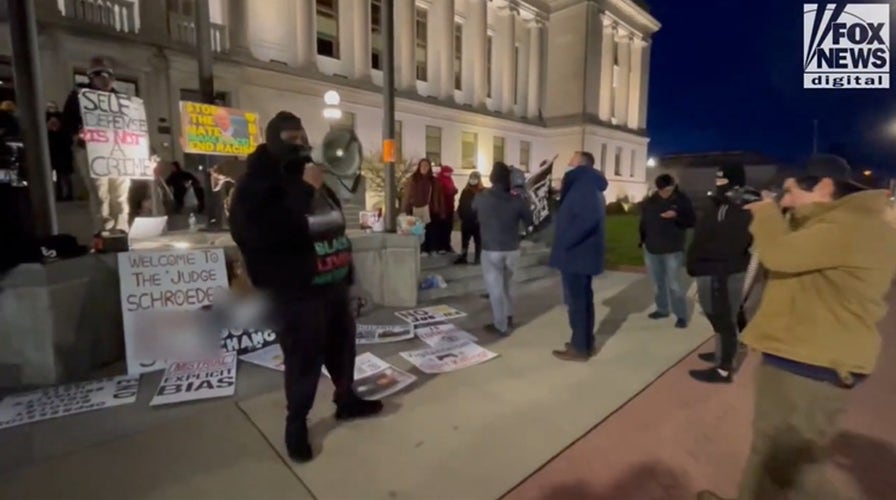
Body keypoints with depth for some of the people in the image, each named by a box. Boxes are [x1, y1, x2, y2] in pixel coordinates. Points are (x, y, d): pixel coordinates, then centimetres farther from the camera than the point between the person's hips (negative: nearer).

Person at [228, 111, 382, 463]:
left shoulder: (317, 183, 14)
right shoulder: (258, 185, -9)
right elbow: (264, 232, -28)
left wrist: (346, 272, 21)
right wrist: (303, 191, -27)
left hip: (334, 285, 8)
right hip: (296, 292, -7)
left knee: (342, 345, 17)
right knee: (303, 359, 0)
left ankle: (346, 400, 39)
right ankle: (296, 423, 23)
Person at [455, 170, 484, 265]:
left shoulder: (483, 191, -5)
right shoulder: (465, 191, 9)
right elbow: (460, 205, 12)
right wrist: (461, 216, 3)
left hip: (477, 221, -4)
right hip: (466, 221, 4)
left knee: (478, 241, 7)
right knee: (464, 240, 10)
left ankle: (477, 258, 15)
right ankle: (463, 257, 19)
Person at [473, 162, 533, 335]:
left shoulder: (481, 198, -7)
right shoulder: (517, 201, -6)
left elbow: (472, 211, 14)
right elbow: (530, 222, 5)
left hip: (491, 250, -3)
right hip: (513, 250, 3)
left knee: (495, 288, 6)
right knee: (508, 284, 23)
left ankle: (500, 325, 14)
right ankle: (509, 316, 35)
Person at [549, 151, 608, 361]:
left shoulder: (582, 186, -16)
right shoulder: (591, 188, 16)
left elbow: (588, 218, -31)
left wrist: (565, 242, -23)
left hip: (575, 254, -10)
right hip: (584, 253, 10)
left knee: (575, 301, -1)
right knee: (584, 299, 17)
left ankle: (579, 348, 9)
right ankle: (586, 342, 28)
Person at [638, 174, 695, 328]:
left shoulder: (682, 200, -5)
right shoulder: (650, 201, 4)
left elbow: (692, 222, -7)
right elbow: (643, 222, 12)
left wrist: (677, 216, -24)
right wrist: (643, 240, 6)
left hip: (673, 250, -4)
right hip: (651, 249, 4)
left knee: (675, 284, -7)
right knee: (658, 283, 15)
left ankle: (681, 316, 3)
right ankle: (662, 309, 30)